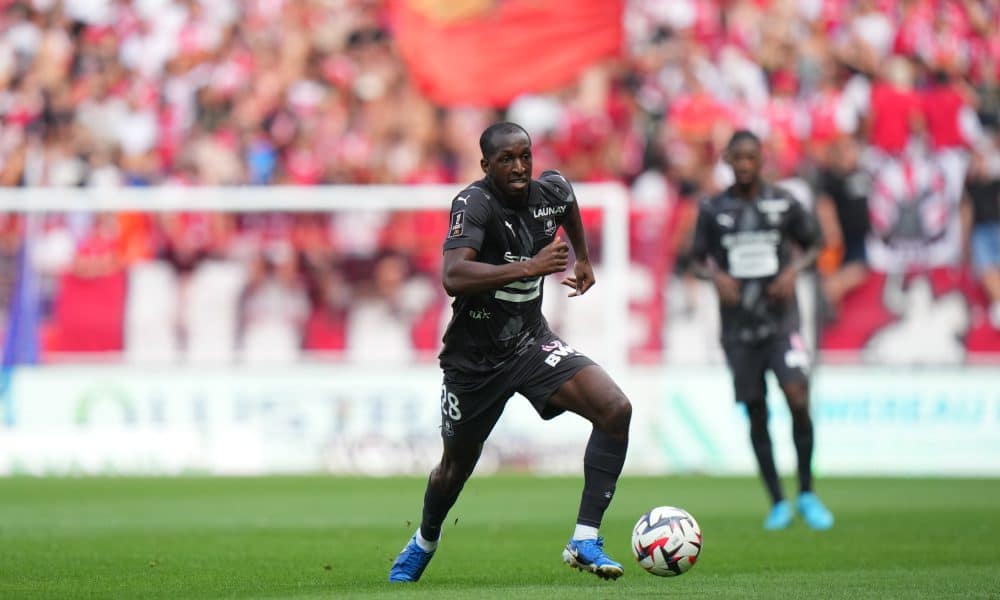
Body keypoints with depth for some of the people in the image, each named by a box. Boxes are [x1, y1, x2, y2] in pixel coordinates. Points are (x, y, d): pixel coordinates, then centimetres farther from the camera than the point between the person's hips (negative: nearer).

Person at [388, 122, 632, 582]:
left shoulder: (550, 191, -5)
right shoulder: (474, 203, -24)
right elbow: (453, 277, -40)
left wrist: (583, 259, 27)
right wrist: (530, 267, -44)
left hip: (530, 342, 4)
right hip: (474, 356, -4)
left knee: (616, 410, -20)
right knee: (457, 468, 15)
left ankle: (585, 541, -16)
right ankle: (424, 541, 49)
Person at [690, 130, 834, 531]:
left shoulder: (783, 203, 3)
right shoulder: (713, 209, 4)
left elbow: (813, 244, 14)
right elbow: (699, 257, 12)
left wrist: (794, 269, -6)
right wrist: (717, 276, -9)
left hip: (780, 317, -1)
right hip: (738, 325, 1)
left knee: (797, 397, -17)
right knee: (756, 414, 4)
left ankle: (806, 494, -1)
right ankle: (777, 503, 15)